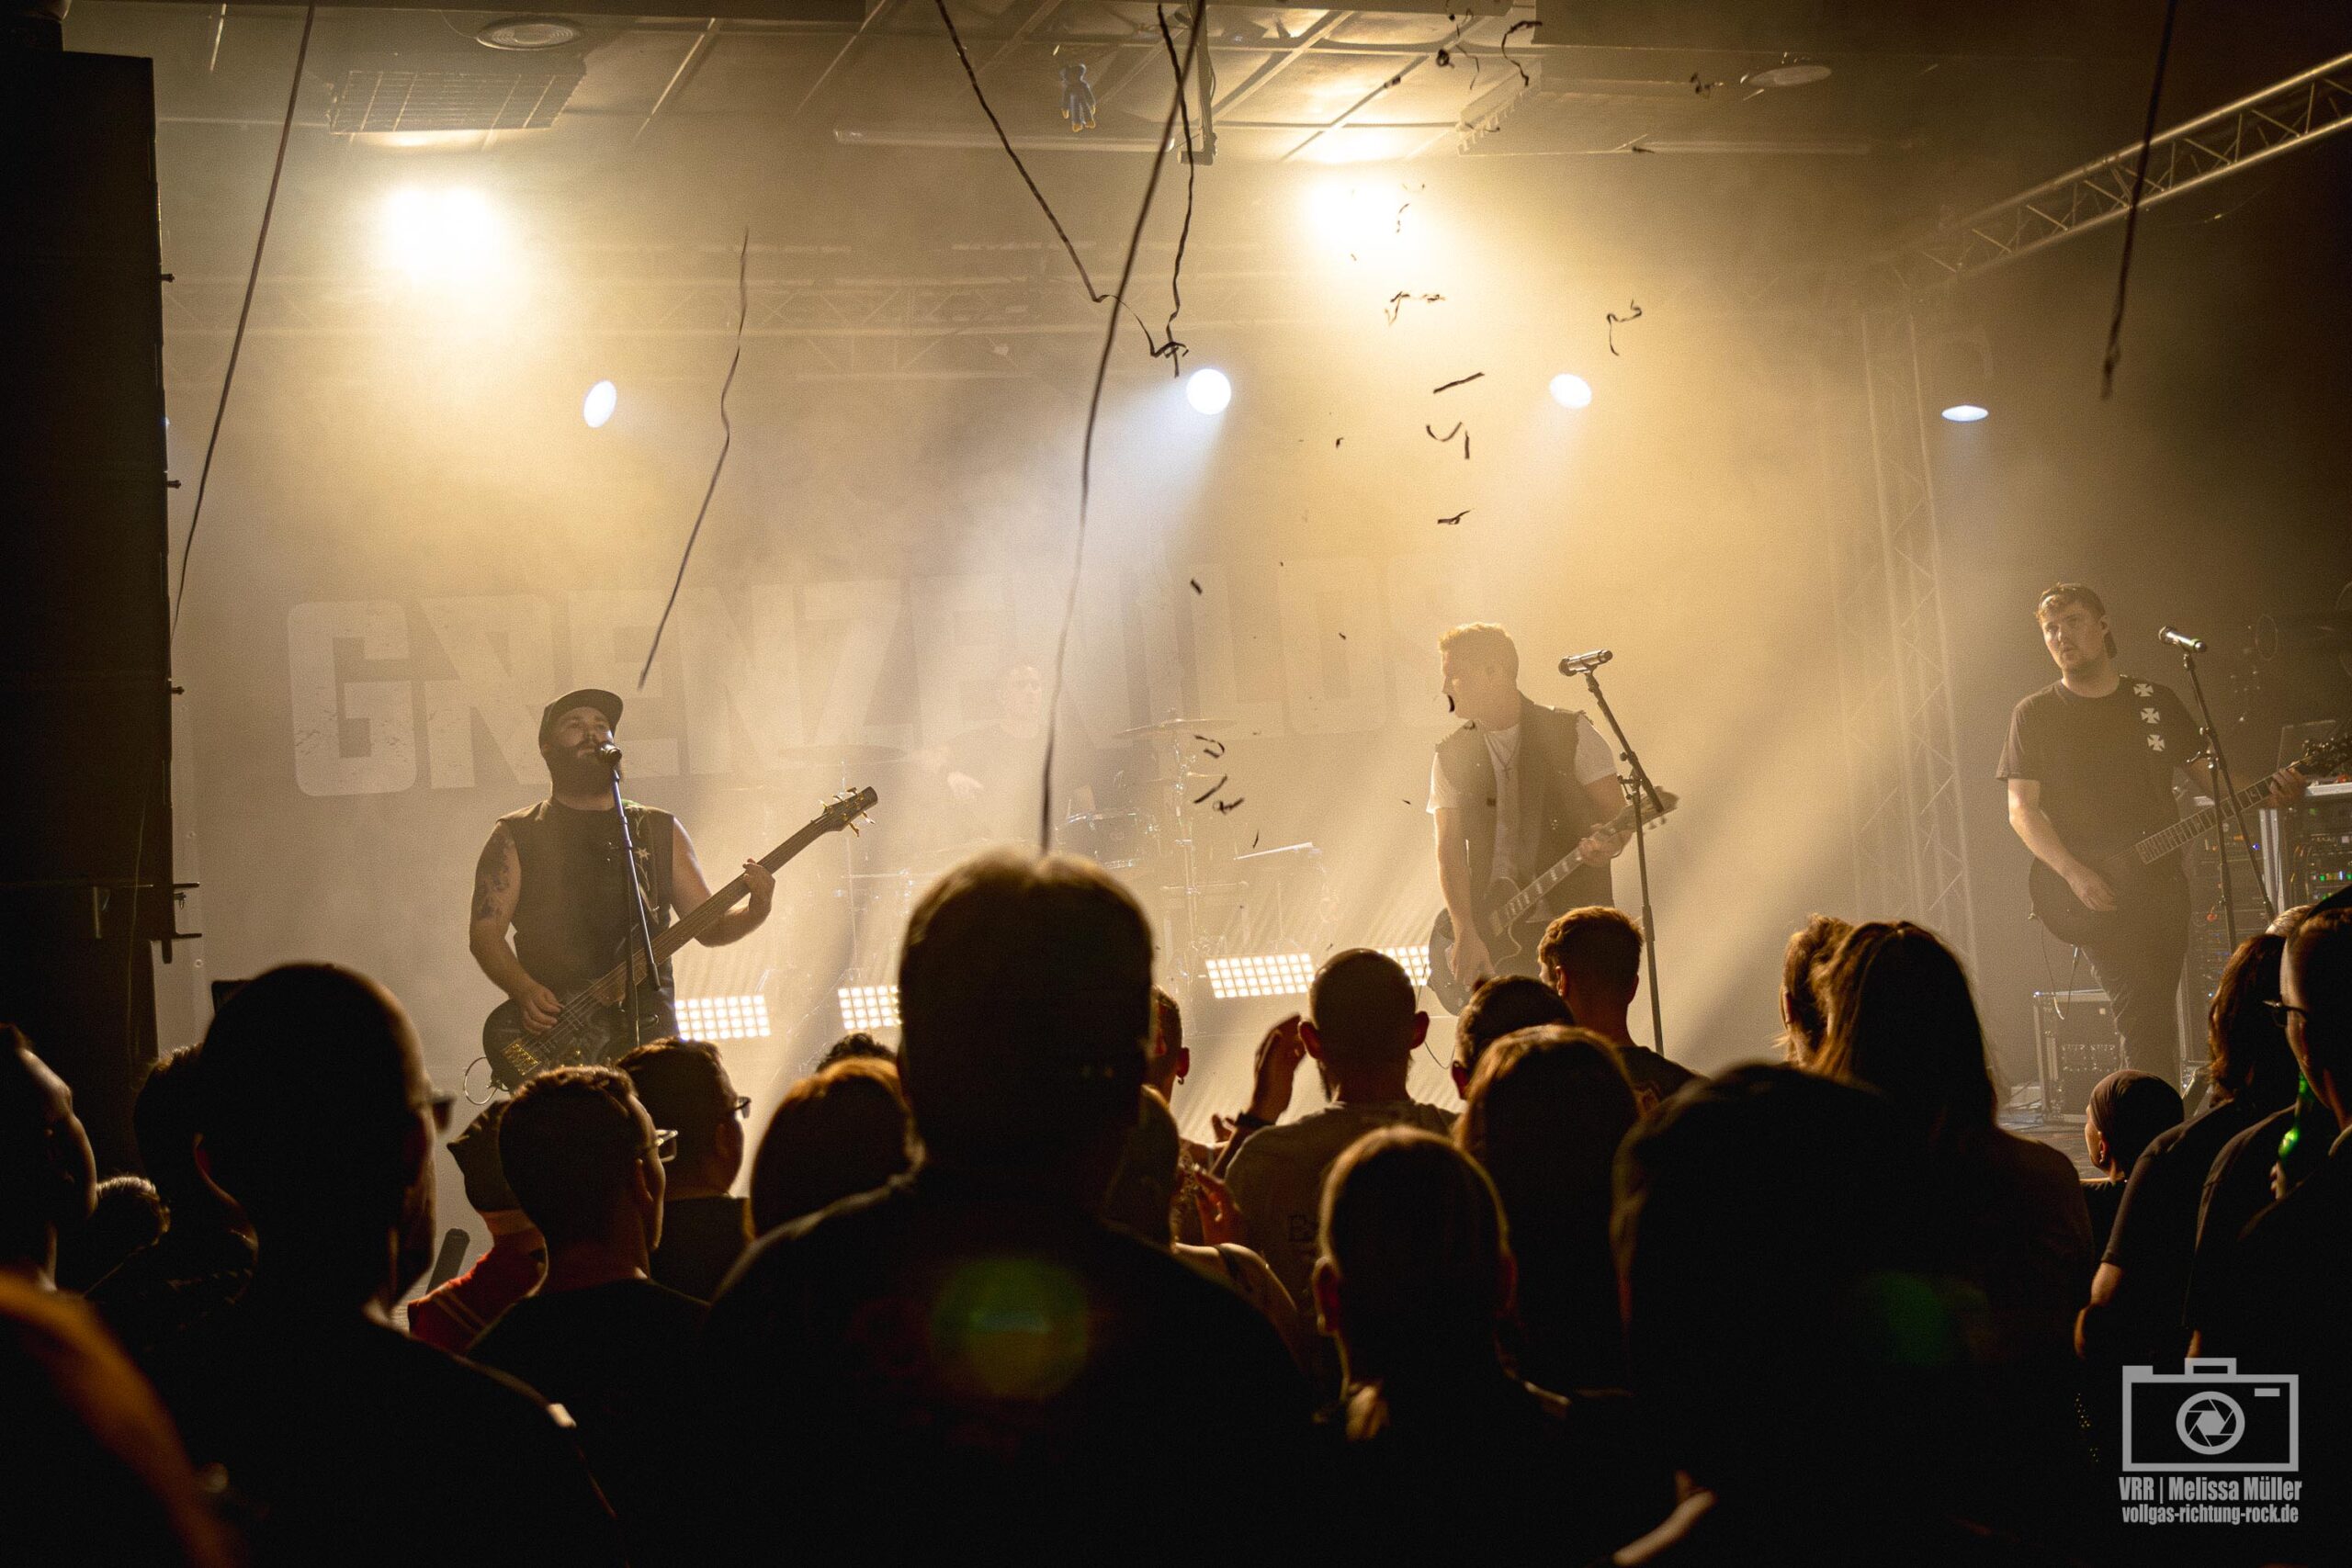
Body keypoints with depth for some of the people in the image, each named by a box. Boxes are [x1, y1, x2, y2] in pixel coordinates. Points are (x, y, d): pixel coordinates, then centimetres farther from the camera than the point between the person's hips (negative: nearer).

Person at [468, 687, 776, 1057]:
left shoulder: (661, 831, 17)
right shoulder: (516, 836, 9)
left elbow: (709, 926, 15)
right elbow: (485, 930, 2)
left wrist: (755, 912, -6)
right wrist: (525, 992, -16)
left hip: (650, 1027, 3)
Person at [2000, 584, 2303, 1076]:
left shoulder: (2155, 701, 11)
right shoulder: (2035, 715, 2)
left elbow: (2206, 774, 15)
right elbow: (2022, 809, -3)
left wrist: (2266, 792, -6)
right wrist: (2074, 873, -16)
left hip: (2162, 884, 3)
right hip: (2095, 896, -3)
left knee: (2155, 1016, 4)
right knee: (2142, 1016, -16)